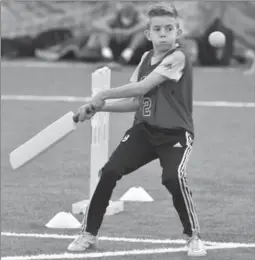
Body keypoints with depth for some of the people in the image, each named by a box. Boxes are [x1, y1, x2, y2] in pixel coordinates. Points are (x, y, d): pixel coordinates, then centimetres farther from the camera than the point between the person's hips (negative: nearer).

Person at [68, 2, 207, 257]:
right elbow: (136, 102, 8)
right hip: (144, 130, 6)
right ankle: (89, 233, 6)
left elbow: (142, 87, -20)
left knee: (174, 178, -28)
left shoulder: (177, 57, -14)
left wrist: (103, 95, -13)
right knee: (109, 172, -8)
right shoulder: (146, 58, 8)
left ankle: (193, 236, -7)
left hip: (175, 134, -6)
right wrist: (98, 107, -1)